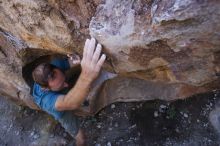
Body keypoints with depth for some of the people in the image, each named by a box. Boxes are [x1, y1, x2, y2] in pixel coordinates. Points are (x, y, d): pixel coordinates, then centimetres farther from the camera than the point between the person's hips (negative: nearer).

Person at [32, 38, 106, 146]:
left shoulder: (56, 65, -37)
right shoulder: (46, 100, -50)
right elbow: (71, 103, -70)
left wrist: (75, 62, -52)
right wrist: (87, 77, -91)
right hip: (63, 112, -4)